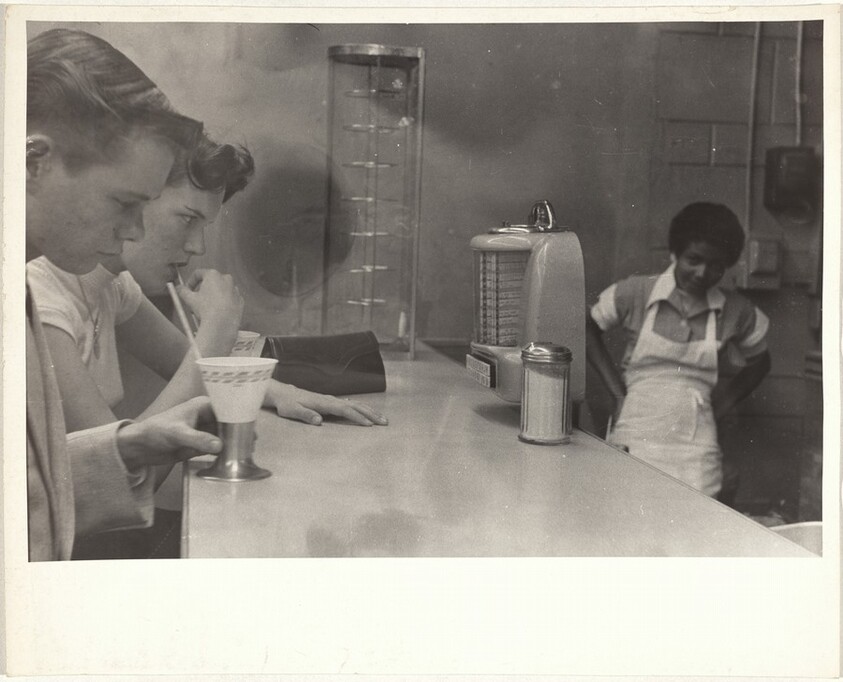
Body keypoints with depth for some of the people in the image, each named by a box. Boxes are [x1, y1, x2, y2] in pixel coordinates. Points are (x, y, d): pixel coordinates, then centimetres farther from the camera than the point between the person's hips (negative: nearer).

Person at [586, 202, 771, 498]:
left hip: (696, 444, 1)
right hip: (634, 438, -1)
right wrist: (618, 392, 4)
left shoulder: (735, 312, 6)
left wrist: (719, 405, 9)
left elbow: (759, 362, 22)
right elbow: (588, 328, 11)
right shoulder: (636, 293, 0)